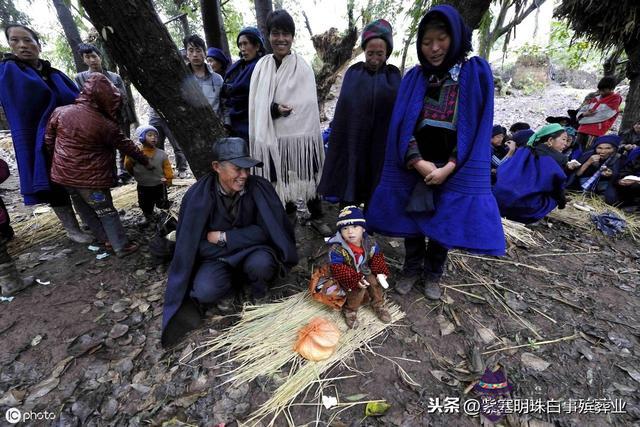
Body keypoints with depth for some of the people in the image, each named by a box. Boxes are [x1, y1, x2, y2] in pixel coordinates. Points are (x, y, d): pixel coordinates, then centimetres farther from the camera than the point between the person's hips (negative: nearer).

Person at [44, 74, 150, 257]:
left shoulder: (60, 112, -2)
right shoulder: (105, 125, -17)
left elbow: (48, 140, 6)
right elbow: (126, 145, -7)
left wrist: (59, 159, 21)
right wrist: (145, 161, 6)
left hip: (64, 174, 6)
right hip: (90, 178, -6)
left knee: (84, 209, 20)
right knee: (107, 211, 4)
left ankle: (104, 238, 31)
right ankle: (122, 246, 8)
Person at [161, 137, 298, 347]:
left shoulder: (259, 187, -17)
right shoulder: (197, 196, -16)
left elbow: (265, 230, -16)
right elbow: (195, 246, -13)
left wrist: (224, 237, -19)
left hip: (254, 251, 1)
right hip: (216, 257, 0)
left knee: (261, 263, -33)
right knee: (205, 291, -29)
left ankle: (259, 293, 1)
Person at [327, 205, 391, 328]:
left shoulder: (370, 243, -13)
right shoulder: (337, 249, -28)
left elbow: (377, 258, 3)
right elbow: (338, 270, -28)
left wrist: (381, 272, -14)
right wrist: (355, 280, -37)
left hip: (365, 272, 4)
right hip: (349, 277, -4)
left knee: (375, 282, -19)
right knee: (357, 289, -28)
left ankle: (378, 305, 10)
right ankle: (350, 310, -1)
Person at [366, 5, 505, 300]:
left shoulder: (477, 73, -1)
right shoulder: (413, 77, 4)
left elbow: (478, 126, -5)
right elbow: (401, 124, -3)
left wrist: (449, 167, -15)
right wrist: (418, 162, -15)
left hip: (454, 170, -1)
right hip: (414, 167, 2)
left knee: (444, 223, 7)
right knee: (411, 220, 8)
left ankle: (433, 274, 29)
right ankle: (412, 269, 29)